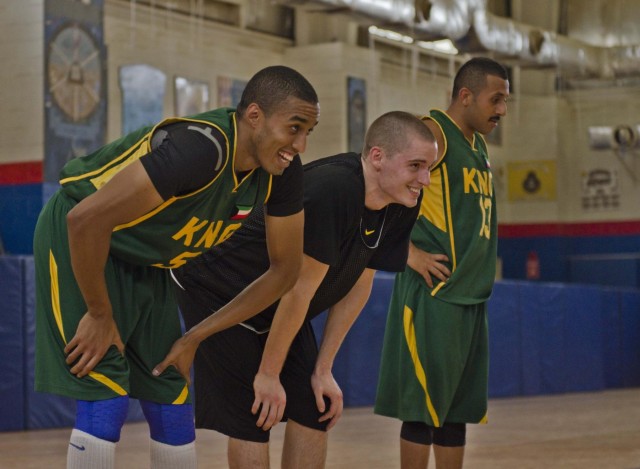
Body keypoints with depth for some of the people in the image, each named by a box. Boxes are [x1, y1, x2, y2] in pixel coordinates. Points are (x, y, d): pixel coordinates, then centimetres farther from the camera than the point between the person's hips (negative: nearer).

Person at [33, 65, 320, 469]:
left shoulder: (283, 172, -12)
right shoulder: (201, 148, -35)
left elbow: (285, 268, 1)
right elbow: (87, 218, -37)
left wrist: (198, 335, -2)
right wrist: (100, 315, -24)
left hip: (147, 264, 8)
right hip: (79, 242, -8)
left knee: (172, 402, 8)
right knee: (106, 401, -14)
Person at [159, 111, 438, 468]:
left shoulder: (403, 207, -9)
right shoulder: (331, 189, -35)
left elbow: (358, 287, -2)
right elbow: (299, 289, -29)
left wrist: (324, 370, -2)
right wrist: (268, 374, -22)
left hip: (281, 312, 8)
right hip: (218, 295, -8)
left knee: (314, 411, 3)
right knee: (252, 422, -10)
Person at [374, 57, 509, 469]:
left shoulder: (479, 145, 17)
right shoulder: (432, 134, -10)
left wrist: (480, 271, 16)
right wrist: (409, 252, -18)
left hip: (471, 295, 9)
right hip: (435, 294, -9)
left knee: (458, 407, 10)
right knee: (425, 406, -5)